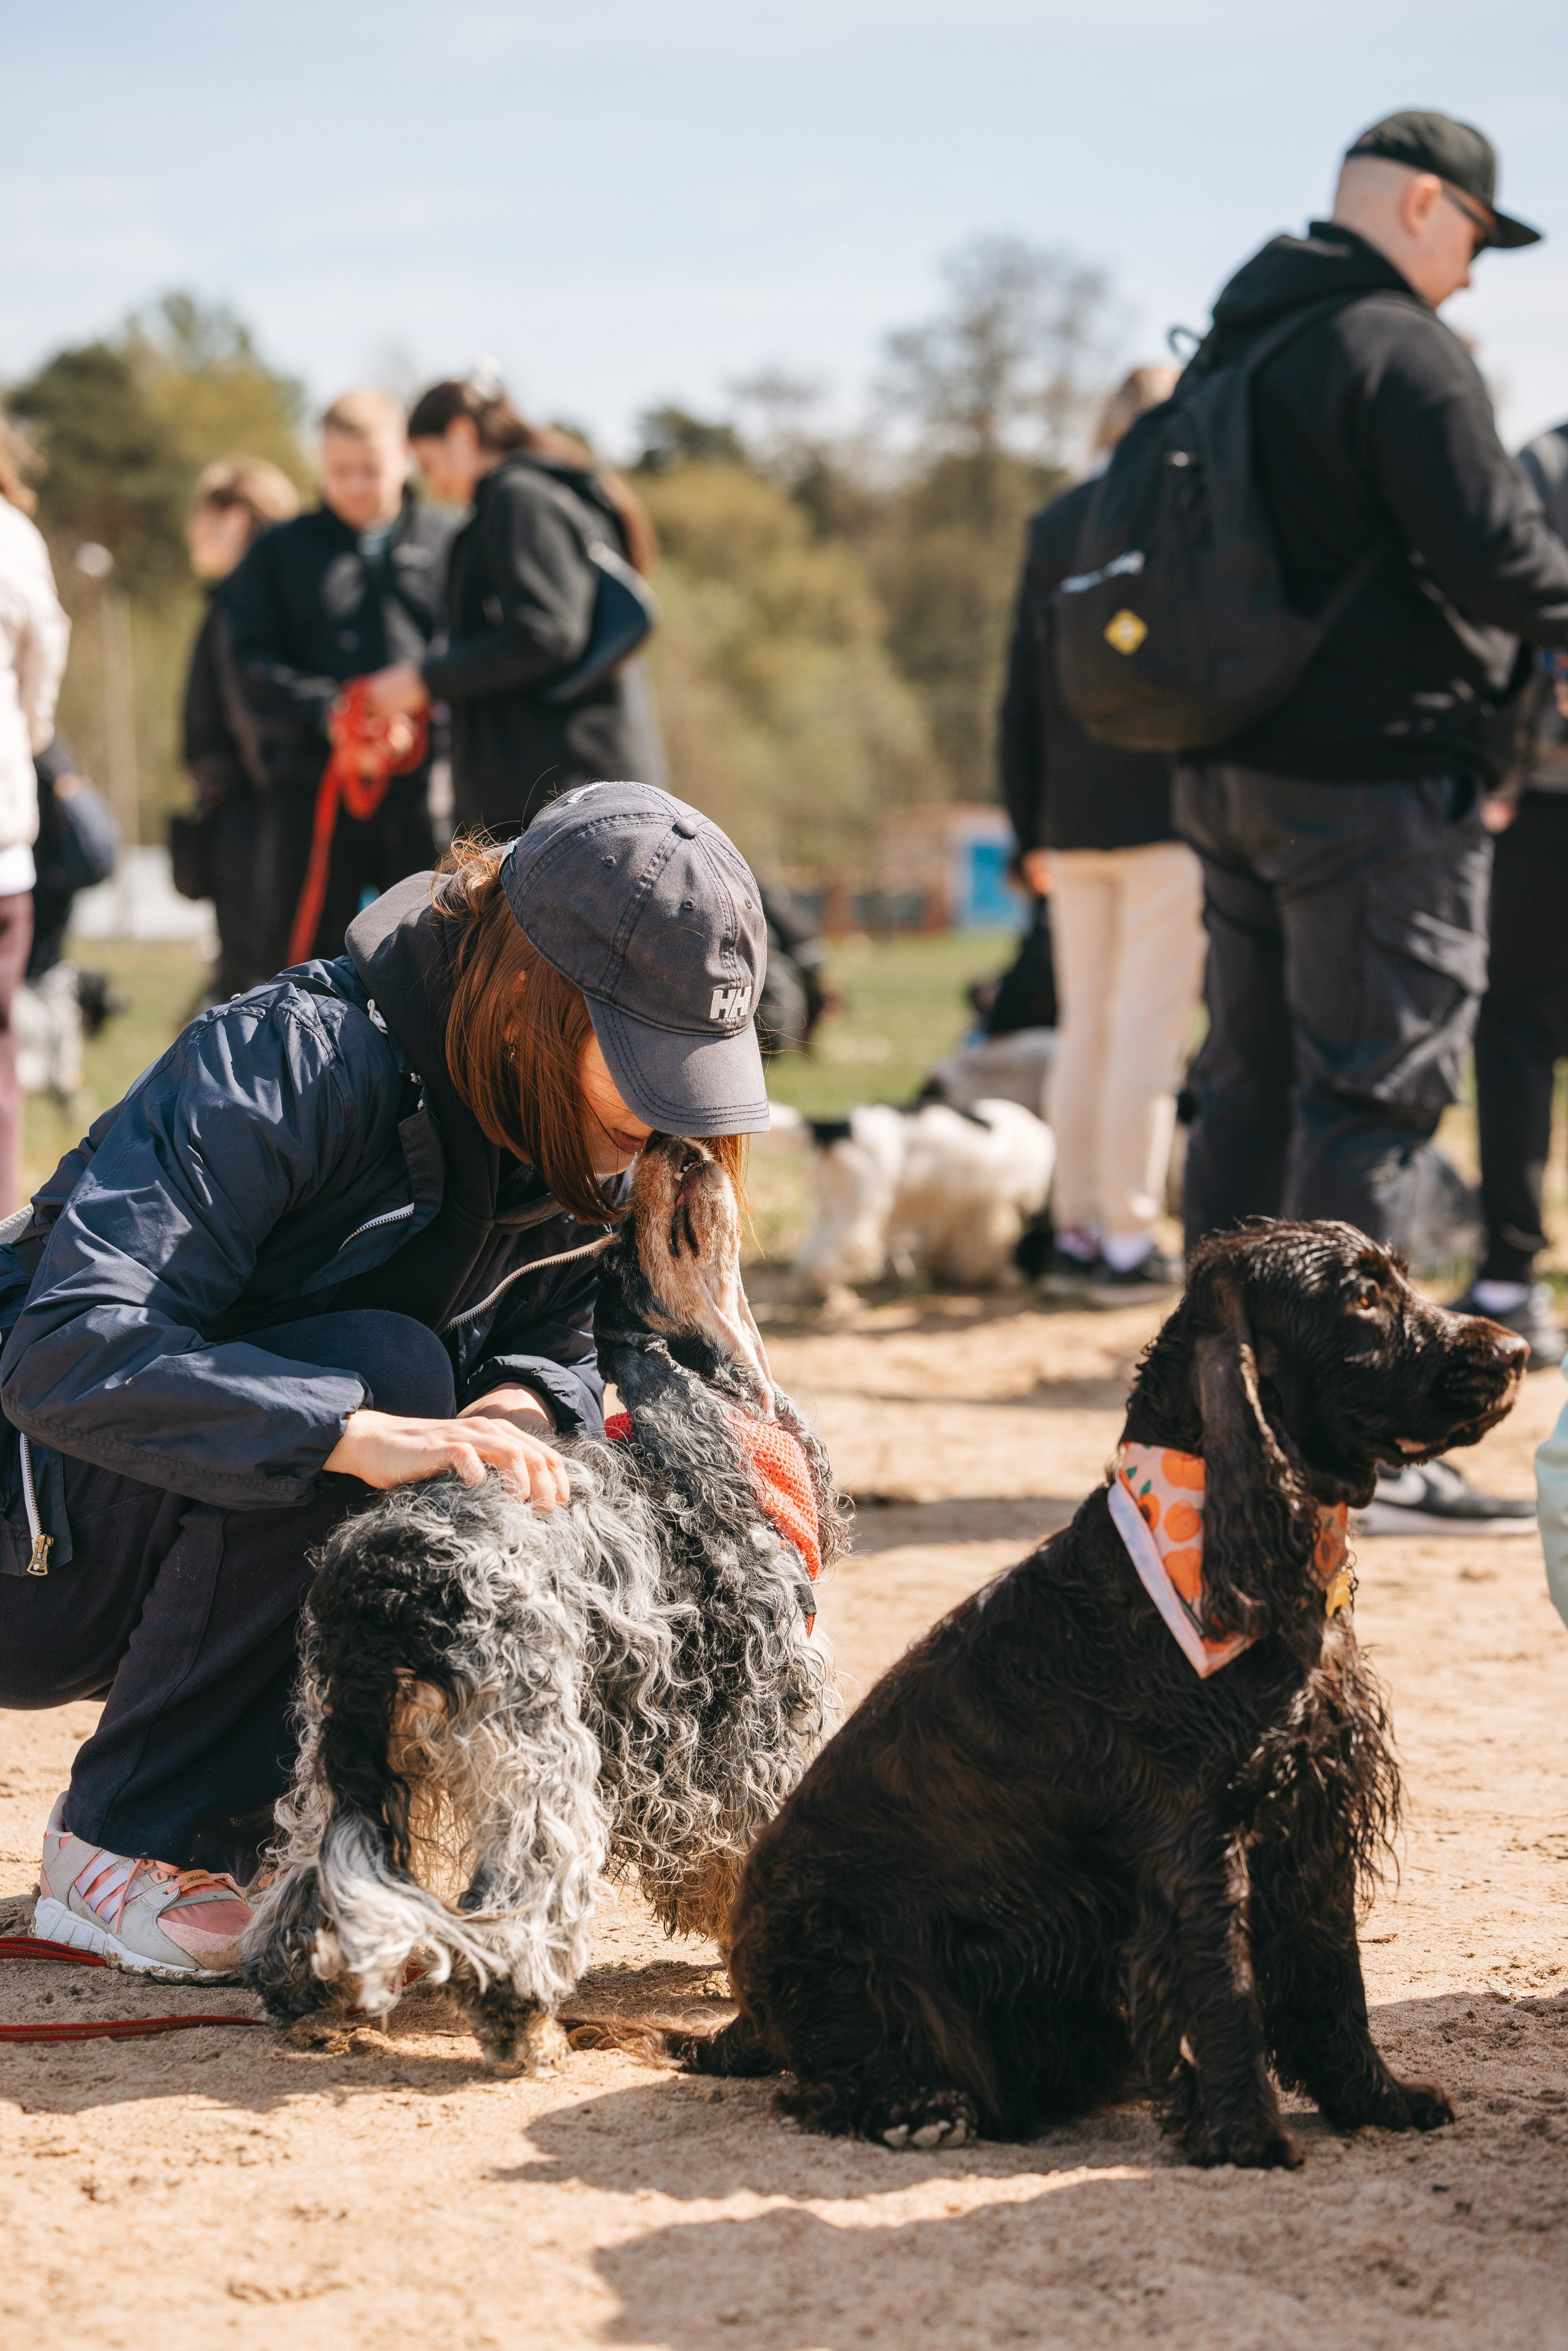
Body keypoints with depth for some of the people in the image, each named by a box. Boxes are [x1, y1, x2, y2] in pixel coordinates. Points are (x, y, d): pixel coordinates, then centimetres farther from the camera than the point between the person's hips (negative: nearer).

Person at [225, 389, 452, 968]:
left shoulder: (448, 545, 10)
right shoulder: (277, 553, 13)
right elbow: (253, 665, 3)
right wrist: (326, 714, -15)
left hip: (425, 787, -1)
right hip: (311, 785, 1)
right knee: (305, 962, 2)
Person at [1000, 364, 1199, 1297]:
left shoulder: (1052, 526, 11)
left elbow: (1021, 695, 12)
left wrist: (1031, 827, 16)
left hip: (1073, 823, 6)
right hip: (1166, 814, -6)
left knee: (1085, 1032, 12)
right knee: (1149, 1031, -4)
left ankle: (1075, 1231, 14)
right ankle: (1129, 1240, -5)